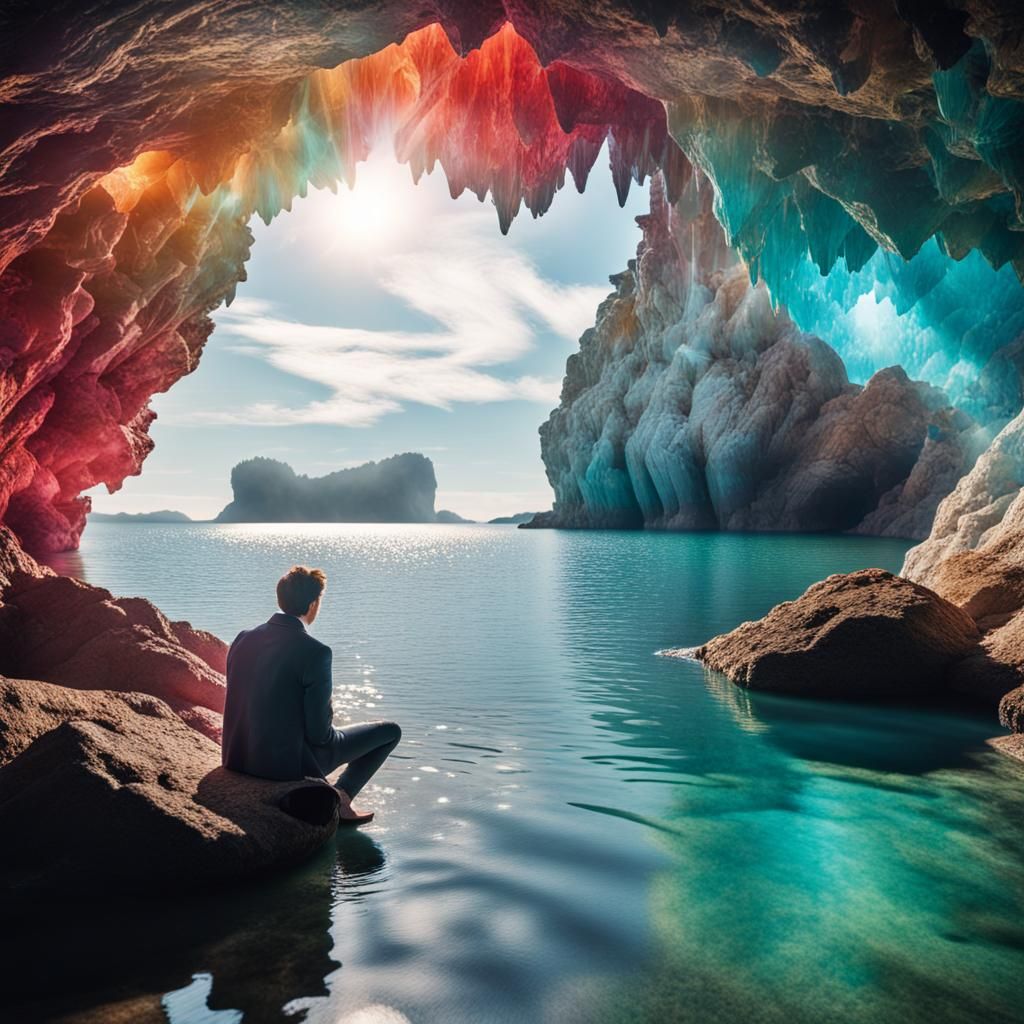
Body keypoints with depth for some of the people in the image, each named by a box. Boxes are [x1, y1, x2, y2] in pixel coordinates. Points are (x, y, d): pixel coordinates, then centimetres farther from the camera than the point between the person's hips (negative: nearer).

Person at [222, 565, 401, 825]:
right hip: (290, 762, -7)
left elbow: (238, 704, 9)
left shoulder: (243, 639, -3)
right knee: (390, 731, 10)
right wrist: (328, 721, 6)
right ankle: (338, 798, 10)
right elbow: (319, 733, -19)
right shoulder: (315, 652, -23)